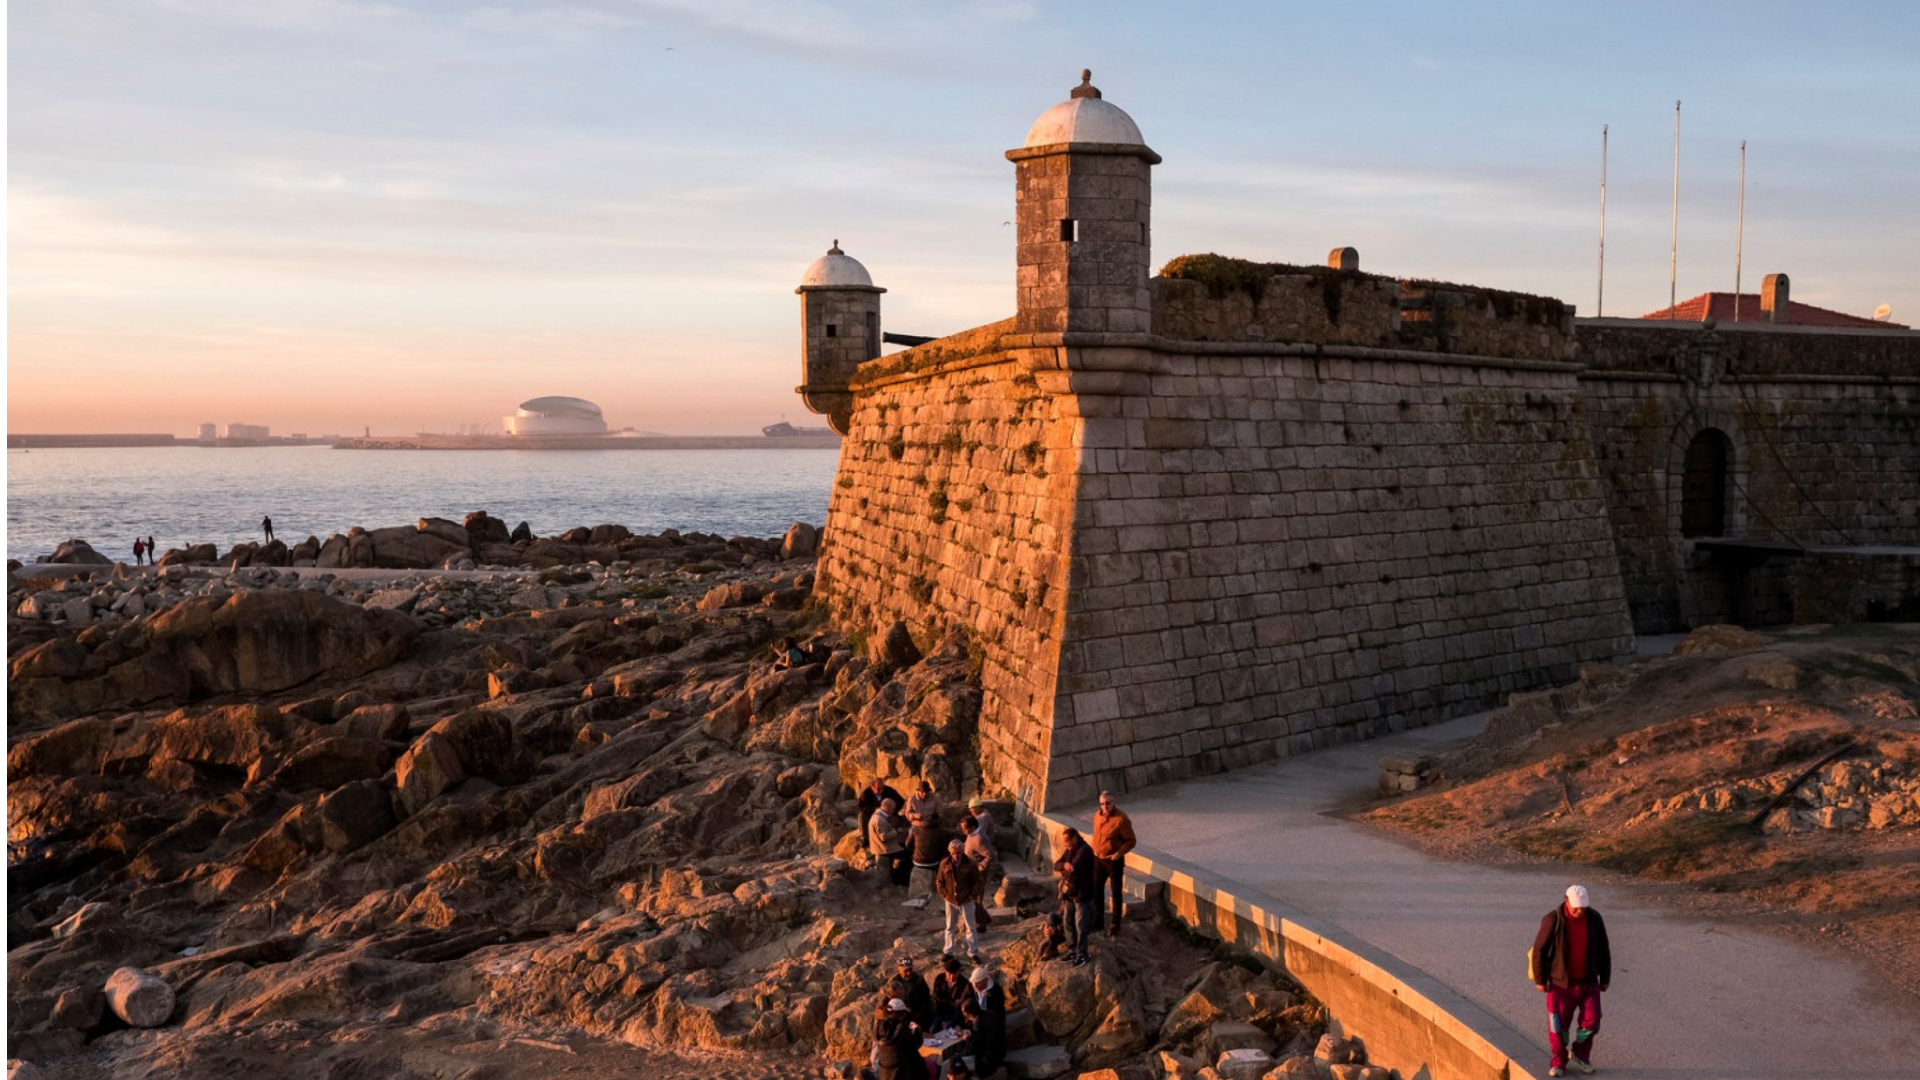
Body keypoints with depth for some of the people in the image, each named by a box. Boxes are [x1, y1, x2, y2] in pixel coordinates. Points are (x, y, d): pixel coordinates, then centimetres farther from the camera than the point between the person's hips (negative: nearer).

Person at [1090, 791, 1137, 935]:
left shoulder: (1121, 818, -19)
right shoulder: (1097, 815, 2)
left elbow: (1131, 841, -15)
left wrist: (1119, 853, -26)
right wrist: (1094, 851, 10)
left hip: (1114, 861, -6)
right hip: (1098, 860, 6)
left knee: (1116, 893, 6)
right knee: (1096, 890, 14)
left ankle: (1115, 925, 16)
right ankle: (1097, 921, 29)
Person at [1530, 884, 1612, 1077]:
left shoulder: (1594, 919, -5)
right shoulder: (1553, 920, -15)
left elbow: (1603, 950, 7)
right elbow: (1539, 950, -9)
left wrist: (1605, 978, 9)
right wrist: (1540, 980, -7)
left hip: (1588, 982, 3)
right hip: (1561, 982, -3)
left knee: (1591, 1021, 2)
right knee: (1558, 1025, 3)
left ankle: (1580, 1054, 26)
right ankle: (1558, 1062, 18)